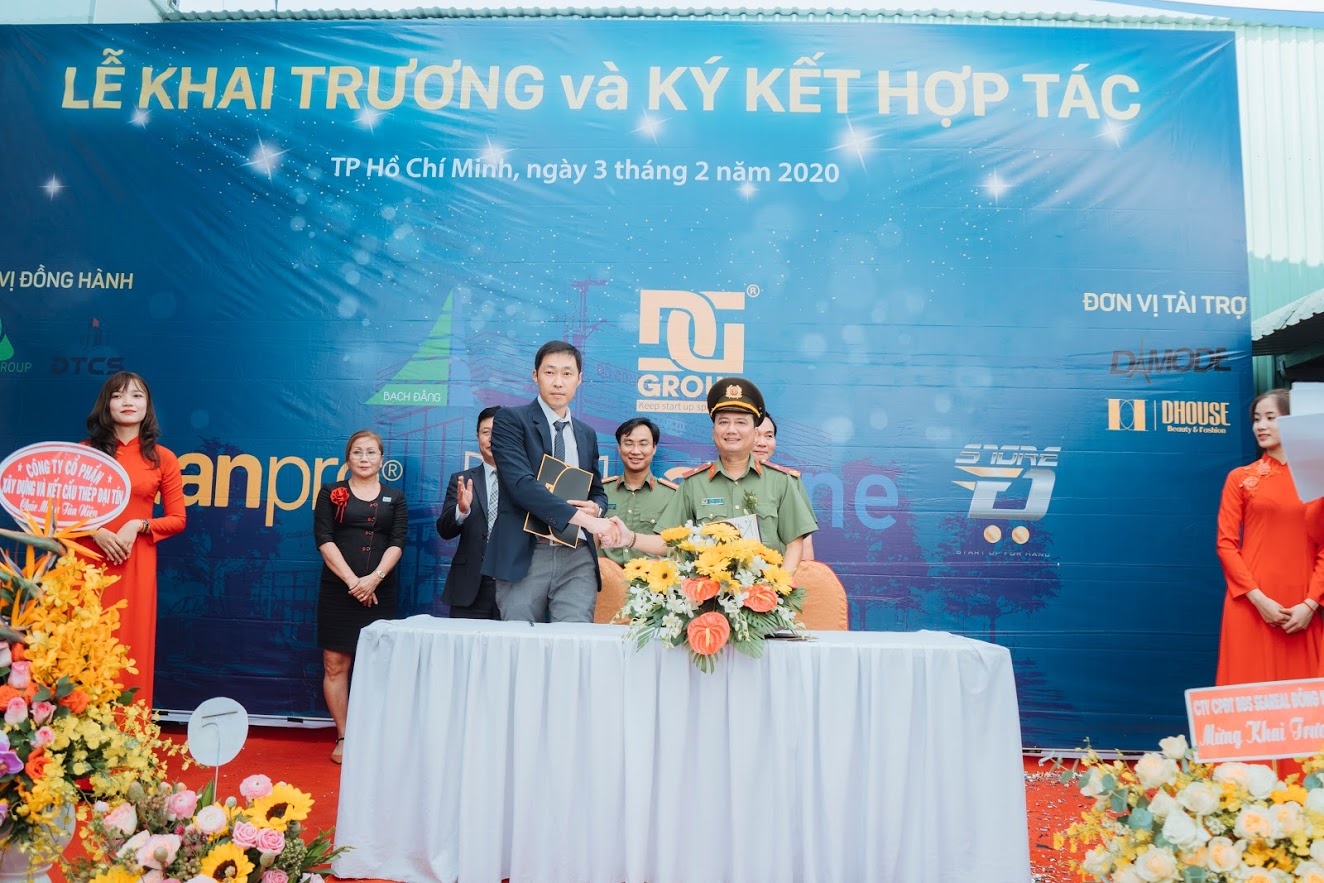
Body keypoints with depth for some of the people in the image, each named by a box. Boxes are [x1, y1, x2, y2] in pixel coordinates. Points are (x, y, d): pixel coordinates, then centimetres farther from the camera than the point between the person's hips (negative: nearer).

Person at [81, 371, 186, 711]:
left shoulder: (162, 458, 5)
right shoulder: (85, 451, 7)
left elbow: (177, 519, 5)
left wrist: (138, 526, -11)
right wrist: (96, 532, -11)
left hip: (136, 563, 0)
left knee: (131, 650, 1)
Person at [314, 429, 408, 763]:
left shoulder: (394, 497, 11)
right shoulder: (331, 493, 8)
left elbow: (398, 543, 2)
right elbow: (324, 539, -2)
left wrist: (374, 578, -13)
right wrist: (351, 581, -12)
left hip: (379, 591, 1)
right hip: (338, 589, 0)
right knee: (335, 664, 0)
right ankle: (343, 737, 10)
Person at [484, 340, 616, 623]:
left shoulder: (587, 434, 18)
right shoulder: (511, 420, 0)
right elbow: (522, 484, -14)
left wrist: (595, 508, 1)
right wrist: (579, 517, -23)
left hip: (577, 560, 4)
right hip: (524, 557, -4)